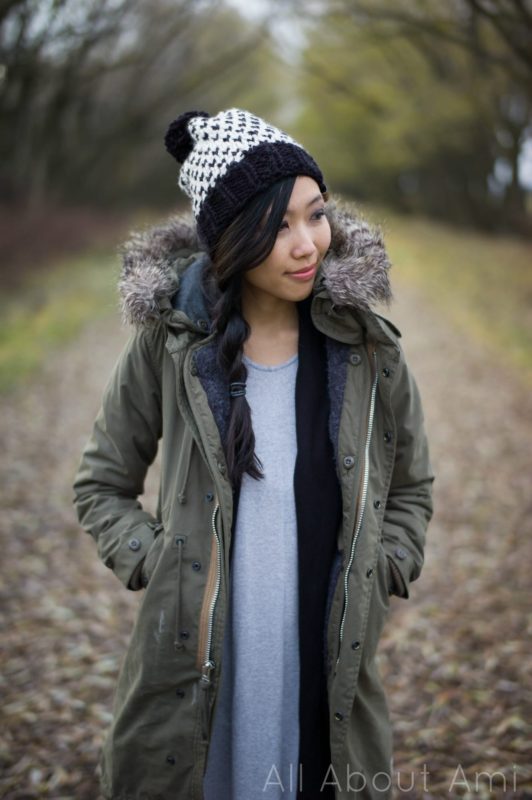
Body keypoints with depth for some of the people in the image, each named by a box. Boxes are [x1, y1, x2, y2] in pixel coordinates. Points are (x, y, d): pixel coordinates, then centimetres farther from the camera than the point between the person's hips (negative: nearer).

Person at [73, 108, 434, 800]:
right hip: (192, 660, 0)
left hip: (331, 667, 1)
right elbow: (102, 486, 7)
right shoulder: (170, 341, -5)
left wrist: (377, 578, 0)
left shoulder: (364, 347, -1)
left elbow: (409, 489, 12)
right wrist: (155, 565, -6)